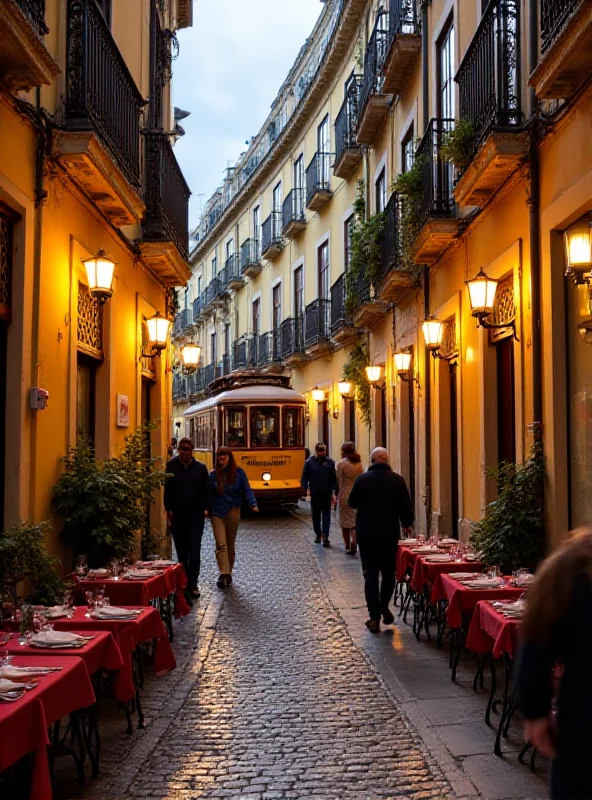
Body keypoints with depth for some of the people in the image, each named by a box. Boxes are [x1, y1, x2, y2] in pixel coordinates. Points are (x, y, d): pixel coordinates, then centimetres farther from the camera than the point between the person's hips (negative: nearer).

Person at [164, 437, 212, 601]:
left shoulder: (200, 468, 3)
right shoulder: (172, 466, 1)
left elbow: (207, 490, 6)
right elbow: (167, 489, 2)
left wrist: (206, 508, -4)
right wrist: (168, 509, -4)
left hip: (195, 515, -1)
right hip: (177, 515, 1)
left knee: (194, 551, -6)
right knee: (181, 551, 10)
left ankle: (192, 584, -3)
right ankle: (183, 582, 20)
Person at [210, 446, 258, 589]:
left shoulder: (239, 473, -2)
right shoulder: (213, 474, 1)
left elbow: (247, 490, -5)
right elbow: (209, 494, 3)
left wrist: (253, 504, -21)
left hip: (233, 513, 0)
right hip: (217, 514, 0)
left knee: (230, 545, 12)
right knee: (221, 544, -11)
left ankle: (228, 573, 24)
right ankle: (223, 574, -17)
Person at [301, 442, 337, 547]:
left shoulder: (330, 462, -2)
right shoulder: (309, 462, -2)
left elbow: (334, 478, 0)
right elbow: (304, 478, 0)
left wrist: (334, 492, -5)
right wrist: (304, 491, -8)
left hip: (327, 493, -1)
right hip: (314, 494, 1)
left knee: (326, 515, -4)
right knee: (316, 515, 12)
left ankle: (325, 537, -7)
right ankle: (318, 534, 26)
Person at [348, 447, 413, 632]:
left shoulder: (362, 479, -8)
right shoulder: (397, 479, -4)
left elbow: (352, 503, 1)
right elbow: (406, 505, 0)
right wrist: (407, 524, 17)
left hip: (367, 533, -1)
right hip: (390, 533, 1)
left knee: (370, 574, 3)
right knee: (388, 572, 18)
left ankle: (374, 616, 0)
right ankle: (384, 606, 8)